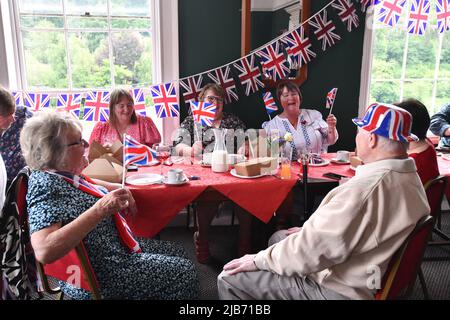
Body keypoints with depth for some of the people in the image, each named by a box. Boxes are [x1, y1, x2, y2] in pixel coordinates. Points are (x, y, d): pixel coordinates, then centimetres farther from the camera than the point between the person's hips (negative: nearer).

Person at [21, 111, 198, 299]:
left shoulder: (64, 173, 2)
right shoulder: (45, 185, -25)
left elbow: (83, 183, 26)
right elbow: (44, 251, -37)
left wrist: (118, 189, 6)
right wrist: (99, 210, -39)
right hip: (99, 276, -10)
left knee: (177, 253, 17)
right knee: (184, 272, -7)